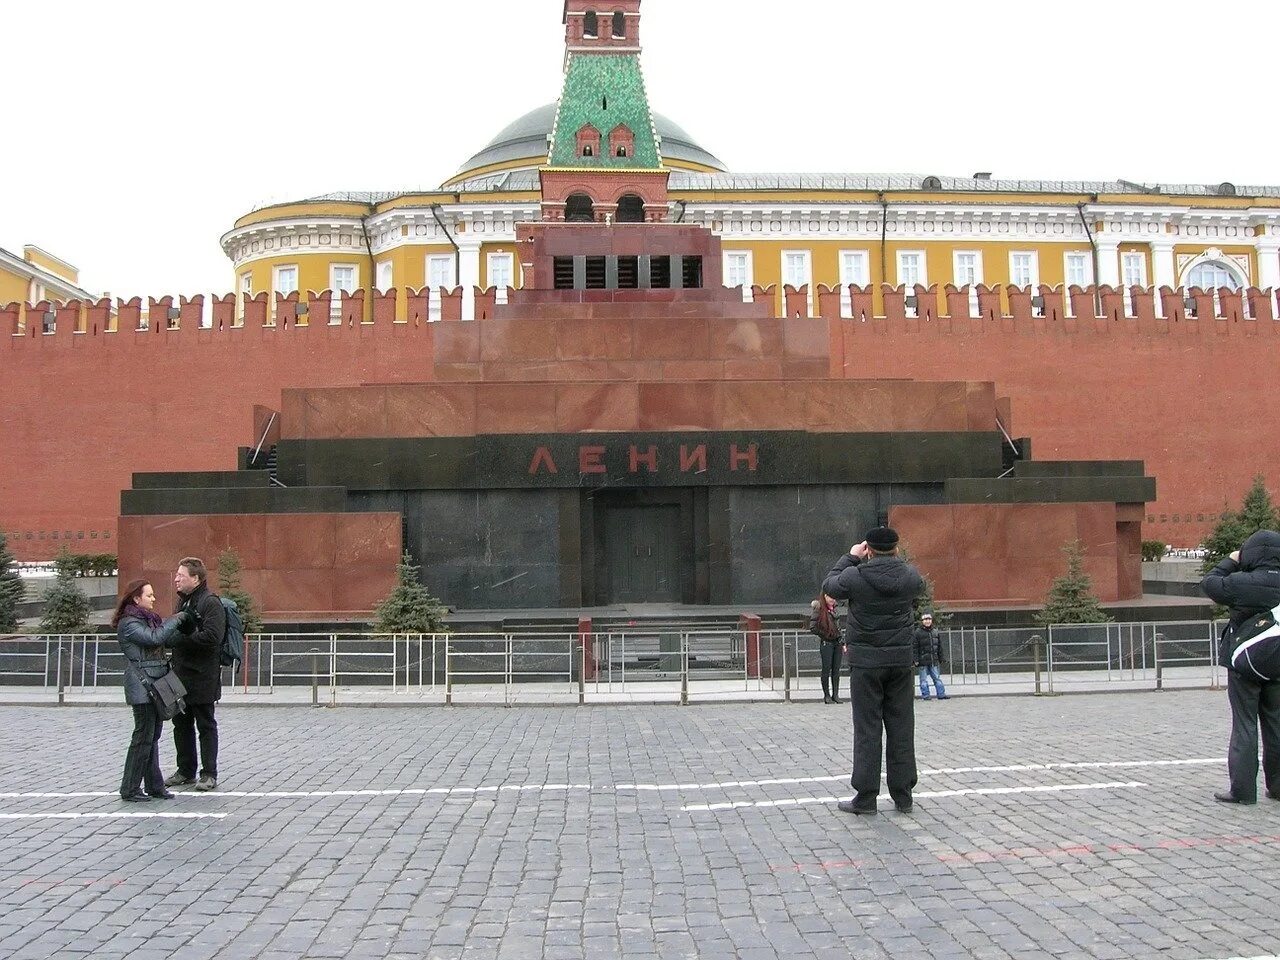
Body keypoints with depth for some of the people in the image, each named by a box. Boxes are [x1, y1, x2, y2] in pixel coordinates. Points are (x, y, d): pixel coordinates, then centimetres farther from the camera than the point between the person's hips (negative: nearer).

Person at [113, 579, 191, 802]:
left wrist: (185, 622, 7)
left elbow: (169, 640, 19)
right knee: (143, 737, -5)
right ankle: (129, 789, 3)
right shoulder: (128, 623, -10)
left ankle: (154, 786, 16)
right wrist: (177, 619, -13)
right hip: (142, 687, -9)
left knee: (153, 737, 11)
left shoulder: (150, 619, 18)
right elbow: (155, 638, -22)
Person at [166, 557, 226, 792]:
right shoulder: (183, 602, 14)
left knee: (206, 725, 2)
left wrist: (180, 638, -20)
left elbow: (212, 637, -24)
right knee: (181, 725, 15)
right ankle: (185, 771, 27)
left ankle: (209, 774, 10)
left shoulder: (211, 603, -14)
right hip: (181, 676, 9)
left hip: (202, 678, -9)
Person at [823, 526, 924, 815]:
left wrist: (850, 558, 15)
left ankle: (866, 796, 4)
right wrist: (893, 559, 21)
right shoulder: (910, 576, -3)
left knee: (867, 727, 2)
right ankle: (903, 795, 15)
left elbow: (829, 586, 7)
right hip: (901, 659, 3)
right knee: (901, 727, 9)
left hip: (866, 661, -3)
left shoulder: (855, 576, -12)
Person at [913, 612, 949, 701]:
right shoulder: (918, 632, -5)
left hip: (933, 661, 4)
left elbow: (940, 647, 18)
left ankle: (941, 694, 11)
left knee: (937, 678, 7)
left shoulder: (935, 632, 12)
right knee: (924, 679, 1)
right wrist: (916, 660, -12)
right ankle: (925, 695, 8)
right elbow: (915, 648, -7)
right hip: (923, 661, -4)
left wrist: (940, 659, 15)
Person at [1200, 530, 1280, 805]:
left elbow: (1209, 583, -6)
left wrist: (1231, 562, 6)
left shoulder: (1244, 582, -17)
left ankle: (1242, 789, 0)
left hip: (1245, 661, -5)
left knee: (1244, 725, 0)